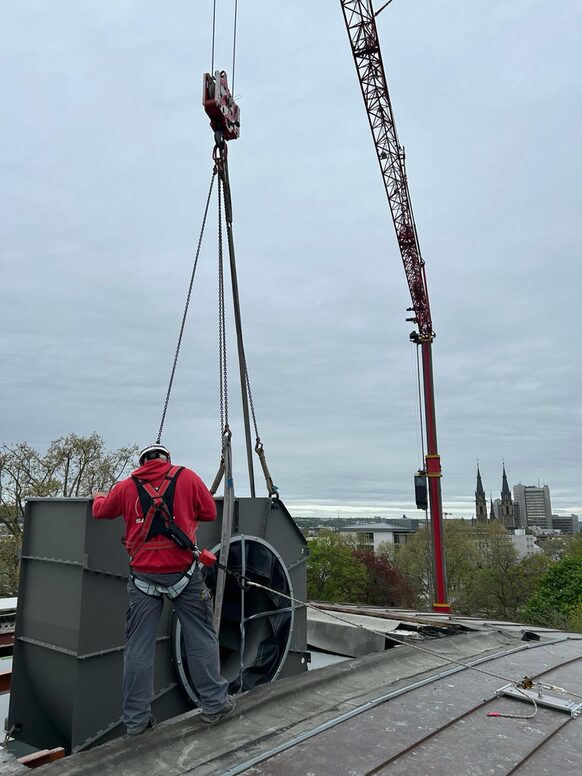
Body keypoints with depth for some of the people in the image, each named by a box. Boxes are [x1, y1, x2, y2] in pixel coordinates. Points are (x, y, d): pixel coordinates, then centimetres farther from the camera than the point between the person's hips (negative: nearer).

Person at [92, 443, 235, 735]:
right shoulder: (186, 477, 0)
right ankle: (214, 703, 19)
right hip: (183, 572, -2)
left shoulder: (126, 486, 6)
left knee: (139, 647, 12)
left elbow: (100, 511, 23)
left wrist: (98, 496, 44)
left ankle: (136, 719, 19)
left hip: (143, 575, 2)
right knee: (201, 638, 11)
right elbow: (210, 512, 6)